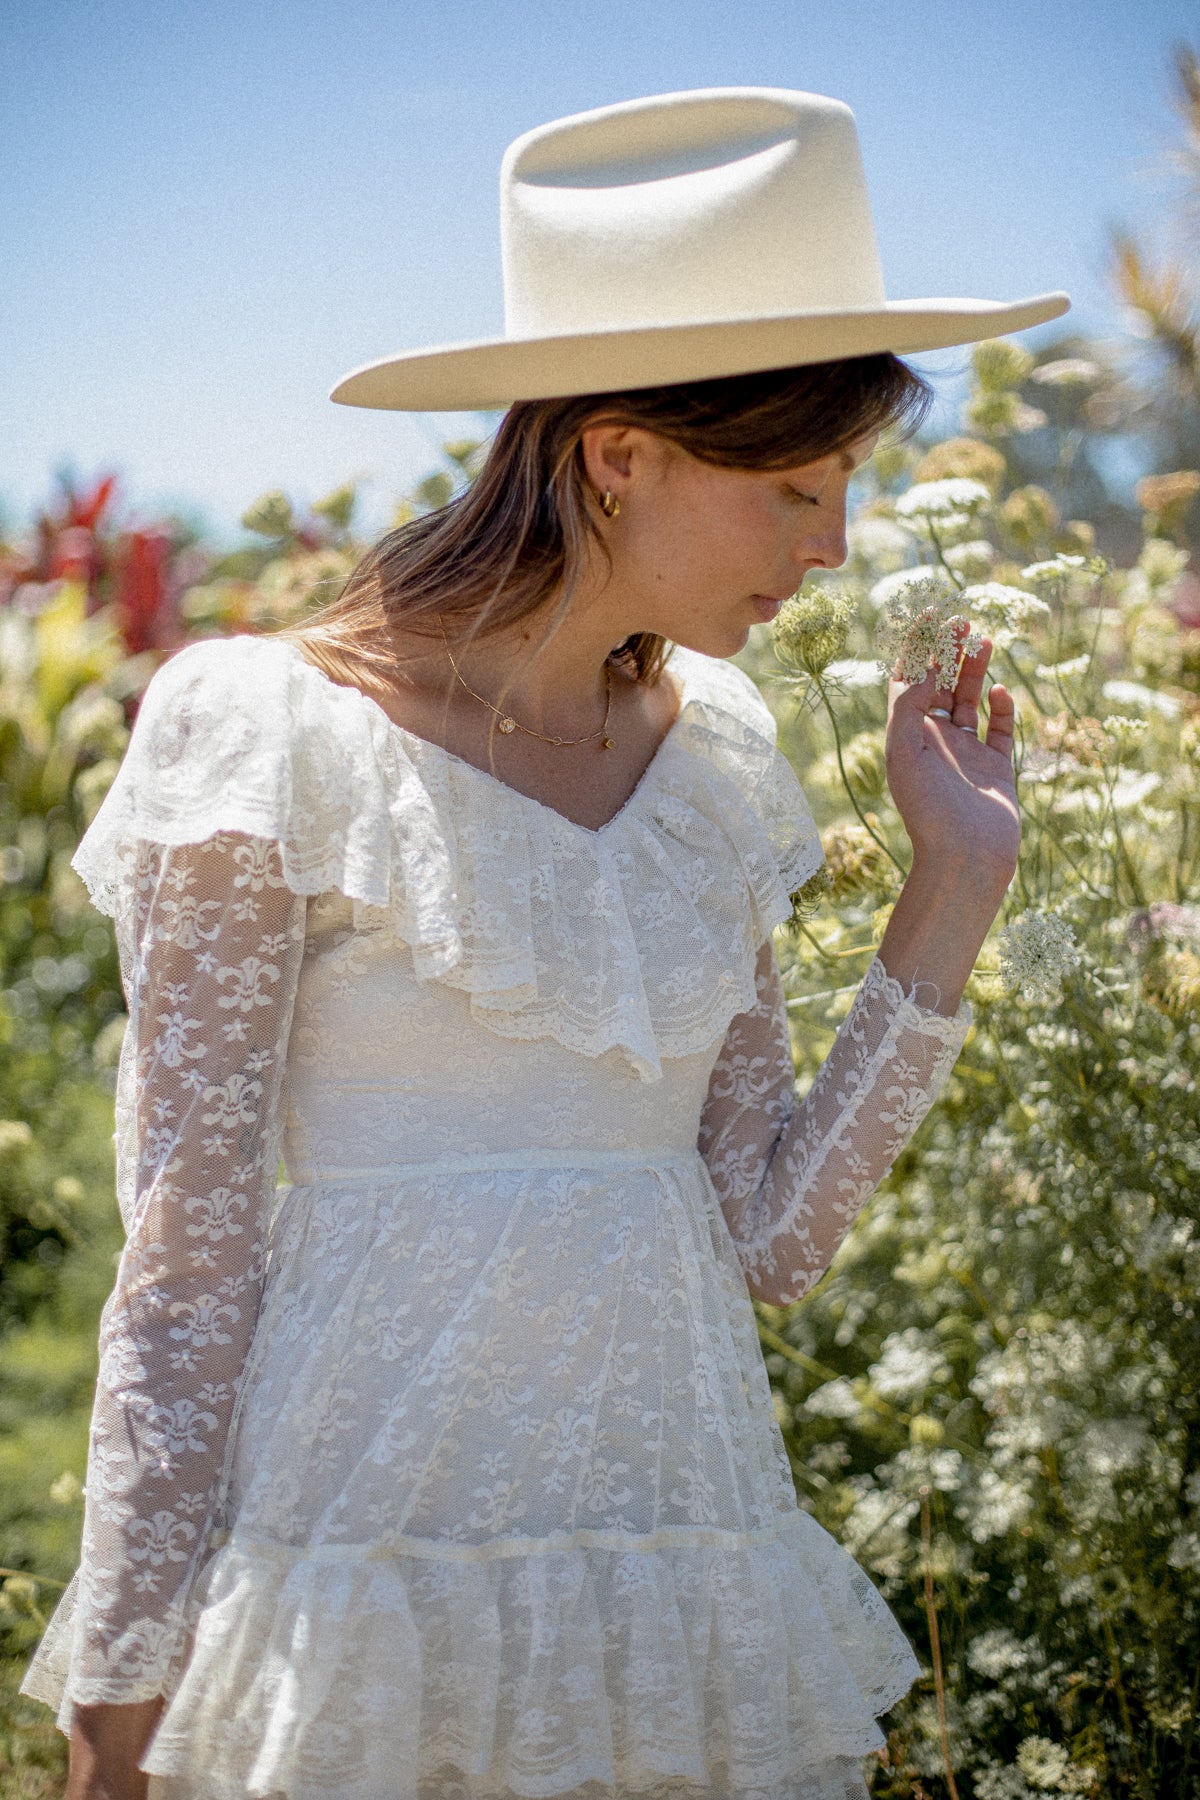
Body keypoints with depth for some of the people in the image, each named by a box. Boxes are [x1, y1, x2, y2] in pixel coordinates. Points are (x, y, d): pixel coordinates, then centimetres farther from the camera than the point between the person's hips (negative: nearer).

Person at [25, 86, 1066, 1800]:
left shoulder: (716, 763, 7)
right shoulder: (289, 744, -9)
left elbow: (771, 1234, 5)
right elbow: (188, 1263, -8)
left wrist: (953, 891, 3)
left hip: (679, 1545, 5)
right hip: (376, 1540, -5)